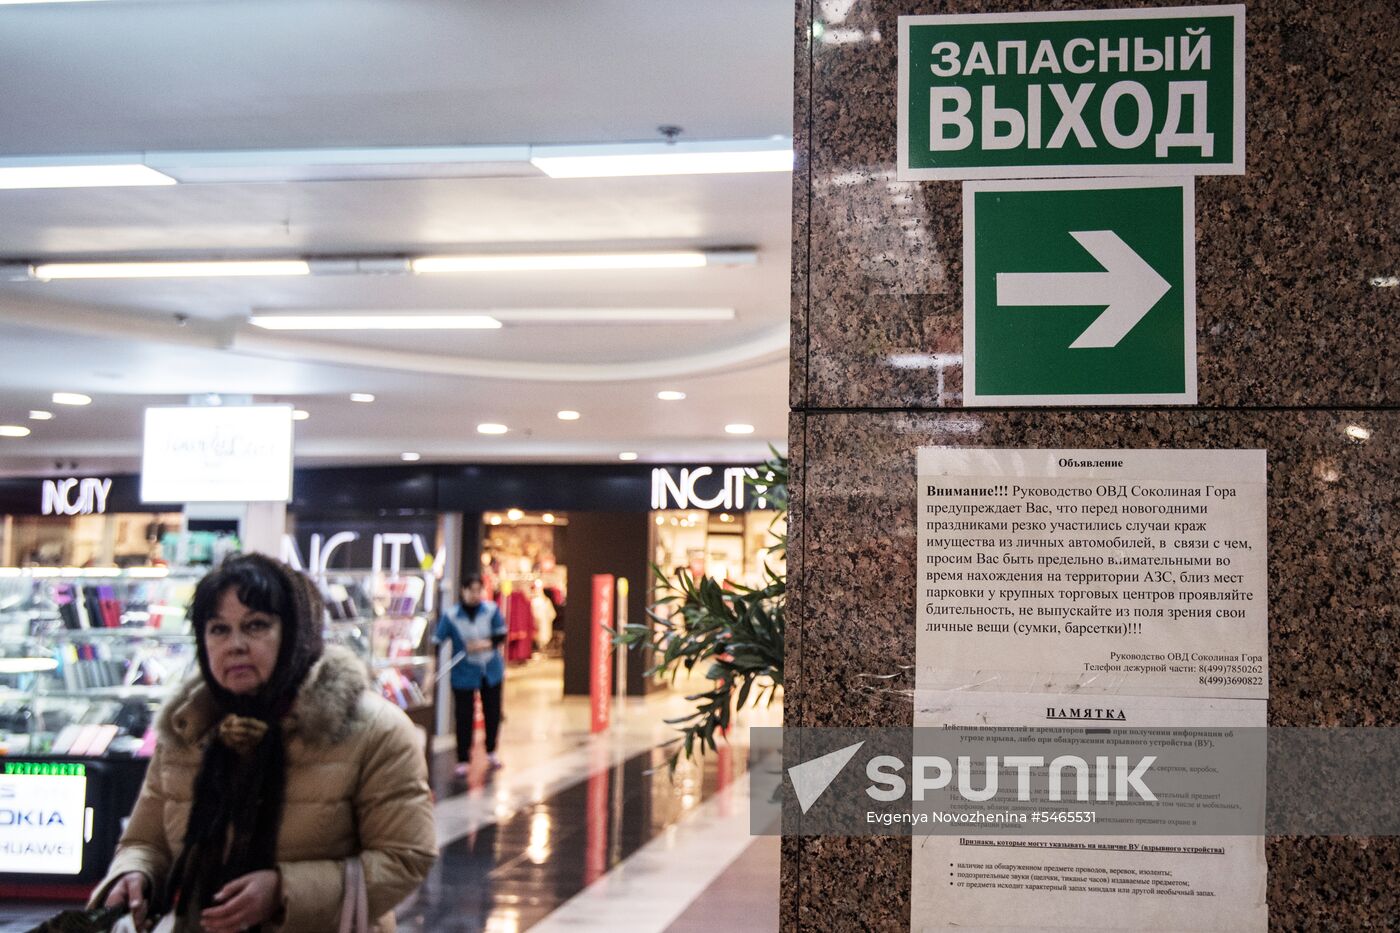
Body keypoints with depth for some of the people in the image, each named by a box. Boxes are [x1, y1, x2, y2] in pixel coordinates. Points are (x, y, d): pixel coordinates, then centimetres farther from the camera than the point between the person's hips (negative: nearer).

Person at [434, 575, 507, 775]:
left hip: (491, 670, 2)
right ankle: (463, 759, 11)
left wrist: (486, 644, -23)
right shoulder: (451, 616, -12)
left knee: (493, 713, 14)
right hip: (464, 674, -2)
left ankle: (491, 751, 36)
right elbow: (437, 641, -11)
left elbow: (501, 635, -4)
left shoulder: (492, 610, -7)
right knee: (464, 716, -1)